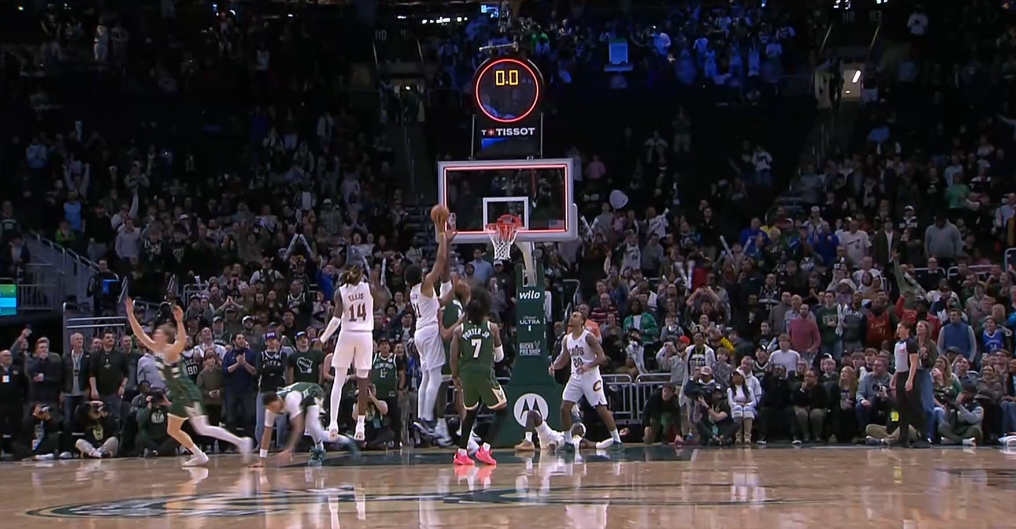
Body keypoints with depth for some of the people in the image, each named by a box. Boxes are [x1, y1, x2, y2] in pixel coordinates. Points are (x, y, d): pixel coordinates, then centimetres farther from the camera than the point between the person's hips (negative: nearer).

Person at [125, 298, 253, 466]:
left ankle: (240, 442, -14)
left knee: (202, 429, -15)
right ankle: (199, 456, 16)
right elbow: (140, 334, 12)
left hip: (188, 394, -9)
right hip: (178, 396, 9)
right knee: (172, 430, 12)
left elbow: (182, 340, -35)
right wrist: (130, 314, 4)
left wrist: (179, 321, -49)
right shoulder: (156, 350, 10)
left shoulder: (171, 351, -14)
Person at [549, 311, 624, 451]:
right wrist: (554, 366, -8)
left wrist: (588, 366, -31)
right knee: (564, 408, -2)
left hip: (591, 377, -6)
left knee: (602, 409, -6)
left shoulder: (588, 337, -12)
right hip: (575, 378, 6)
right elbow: (563, 360, 14)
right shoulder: (566, 339, 6)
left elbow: (602, 357, -16)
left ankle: (617, 440, 1)